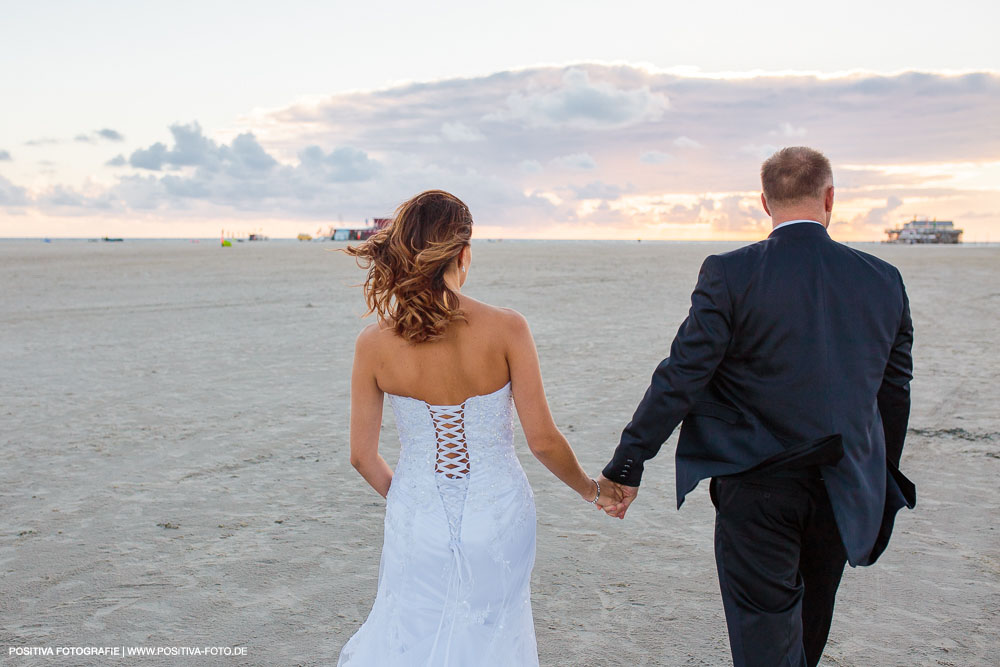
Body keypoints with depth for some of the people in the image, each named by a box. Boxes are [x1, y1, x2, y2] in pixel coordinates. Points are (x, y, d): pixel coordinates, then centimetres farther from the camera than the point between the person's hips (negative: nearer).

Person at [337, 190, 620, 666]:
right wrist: (591, 490, 6)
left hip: (418, 522, 1)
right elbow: (543, 440, -12)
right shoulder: (506, 328, -16)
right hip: (497, 517, -1)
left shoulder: (374, 344, -10)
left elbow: (362, 456, -2)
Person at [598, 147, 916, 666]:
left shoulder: (730, 275, -14)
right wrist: (880, 485, 20)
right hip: (843, 495, 5)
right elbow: (894, 394, 7)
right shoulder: (884, 281, -1)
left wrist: (625, 468, -8)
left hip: (756, 491, -4)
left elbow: (678, 380, -16)